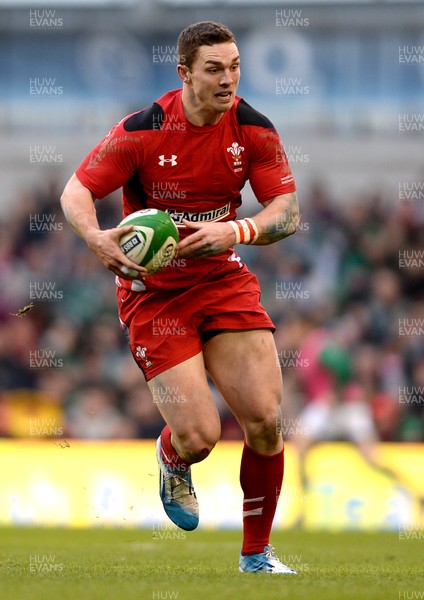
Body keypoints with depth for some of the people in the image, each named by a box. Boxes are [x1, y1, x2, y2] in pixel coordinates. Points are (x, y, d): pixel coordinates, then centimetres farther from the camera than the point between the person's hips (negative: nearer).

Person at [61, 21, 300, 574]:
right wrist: (97, 238, -34)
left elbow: (288, 211, -6)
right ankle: (172, 459, 28)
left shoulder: (253, 129, -7)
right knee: (199, 435, -14)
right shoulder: (142, 132, -16)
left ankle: (257, 554, 9)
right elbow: (76, 191, -13)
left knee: (266, 420, -10)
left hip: (222, 278, 3)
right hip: (152, 289, -3)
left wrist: (236, 230, -26)